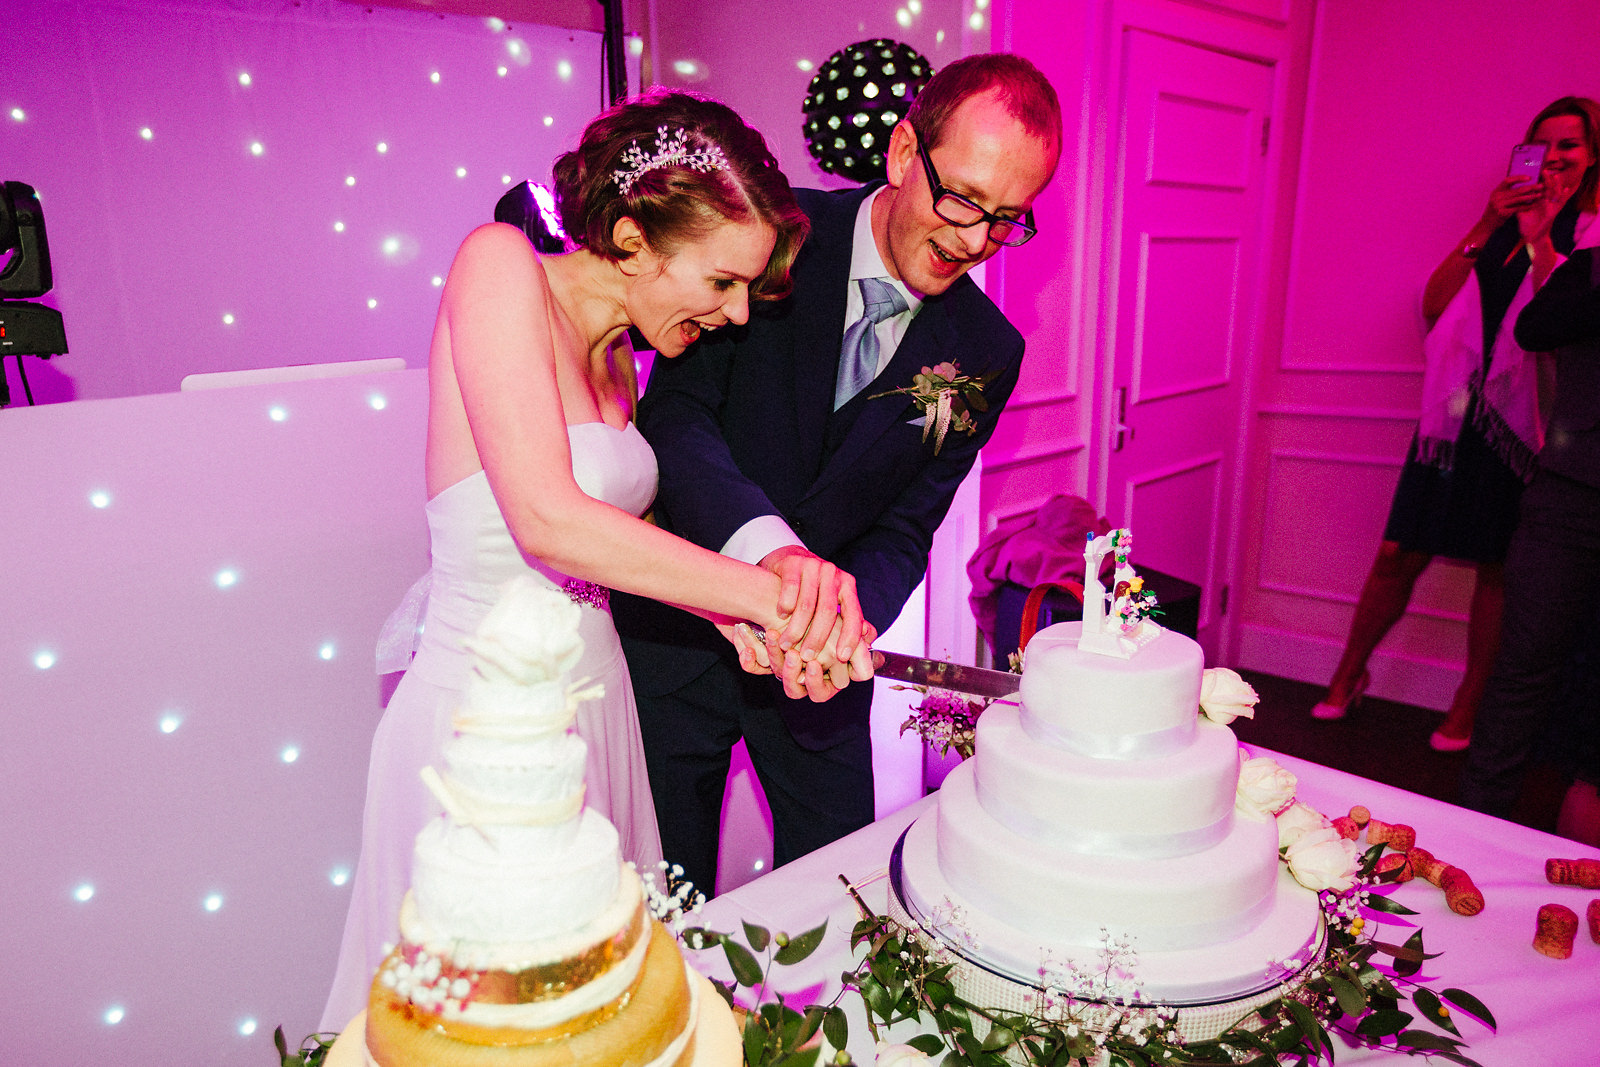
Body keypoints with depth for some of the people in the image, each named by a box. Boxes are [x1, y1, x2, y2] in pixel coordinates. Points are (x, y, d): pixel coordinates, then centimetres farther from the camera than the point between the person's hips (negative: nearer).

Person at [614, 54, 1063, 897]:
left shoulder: (984, 352, -6)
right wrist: (770, 545, -38)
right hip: (677, 627, -1)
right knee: (668, 898, 15)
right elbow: (673, 409, -21)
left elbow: (902, 532, -5)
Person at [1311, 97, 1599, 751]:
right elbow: (1434, 306, 3)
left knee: (1497, 568, 4)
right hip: (1458, 410, 2)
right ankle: (1348, 676, 18)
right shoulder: (1501, 219, 15)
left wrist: (1538, 239, -15)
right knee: (1400, 553, 2)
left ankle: (1467, 706, 18)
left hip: (1525, 418, -2)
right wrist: (1485, 228, -4)